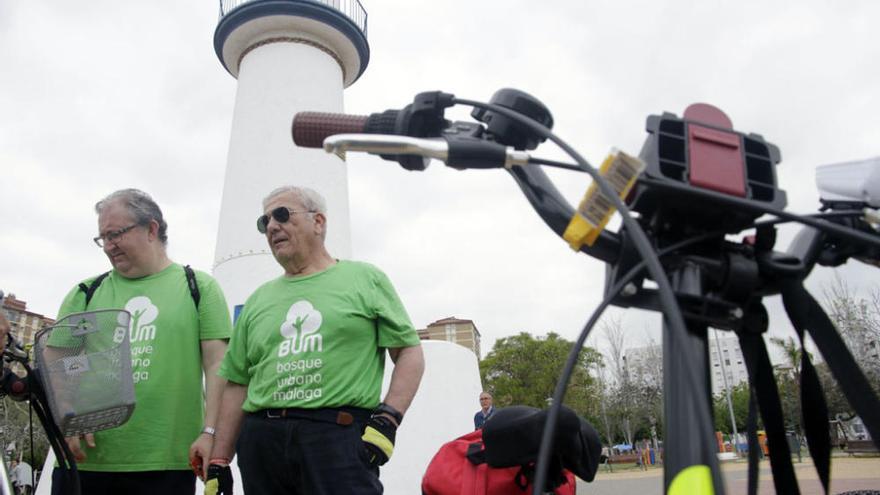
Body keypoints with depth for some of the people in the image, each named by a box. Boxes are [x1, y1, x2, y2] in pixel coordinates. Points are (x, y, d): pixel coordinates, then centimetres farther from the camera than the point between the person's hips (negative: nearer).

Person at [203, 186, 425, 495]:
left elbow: (409, 352, 2)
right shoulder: (258, 300, 18)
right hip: (262, 439, 4)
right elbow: (237, 383, 16)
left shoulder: (365, 279, 7)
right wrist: (219, 462, 11)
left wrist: (388, 420, -10)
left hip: (340, 434, -4)